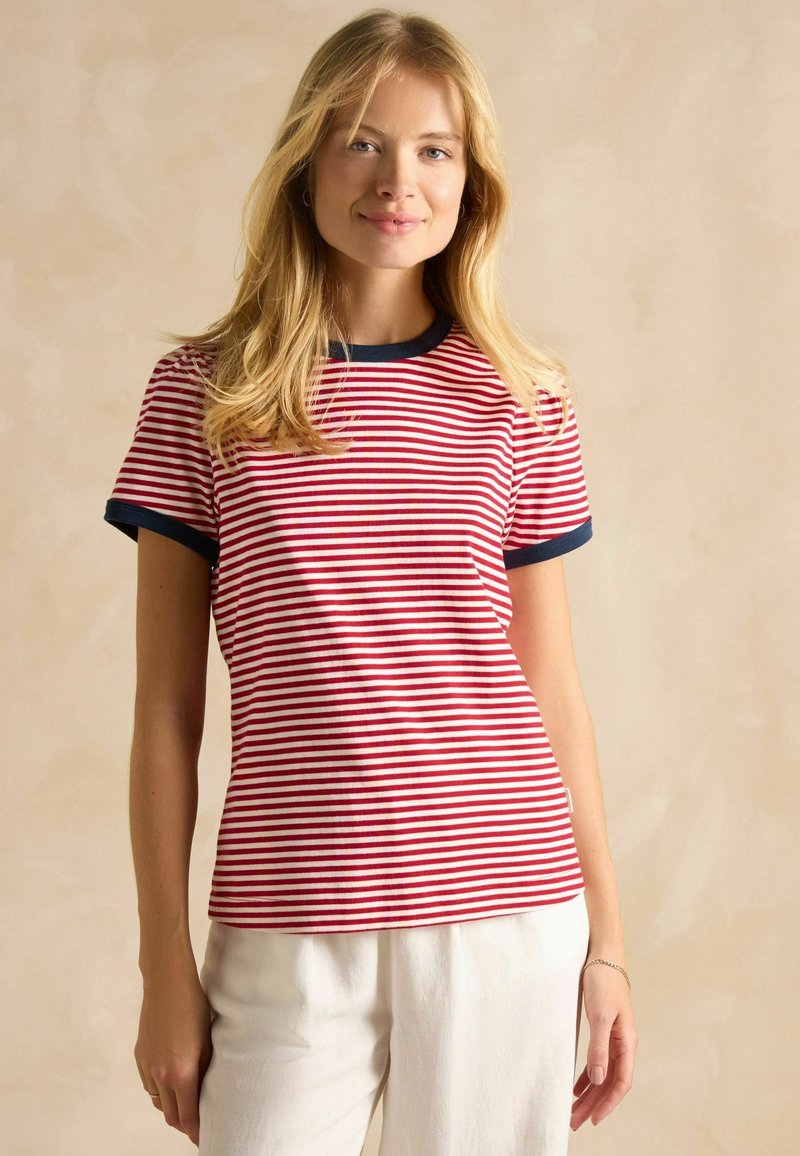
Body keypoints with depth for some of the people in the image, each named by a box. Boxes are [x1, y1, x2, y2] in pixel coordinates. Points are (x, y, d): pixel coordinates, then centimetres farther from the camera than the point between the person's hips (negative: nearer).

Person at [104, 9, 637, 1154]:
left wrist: (606, 941, 9)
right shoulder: (203, 390, 1)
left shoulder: (521, 402, 4)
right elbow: (167, 706, 2)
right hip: (287, 931, -1)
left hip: (507, 915, 1)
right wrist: (167, 966, 1)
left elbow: (552, 691, 8)